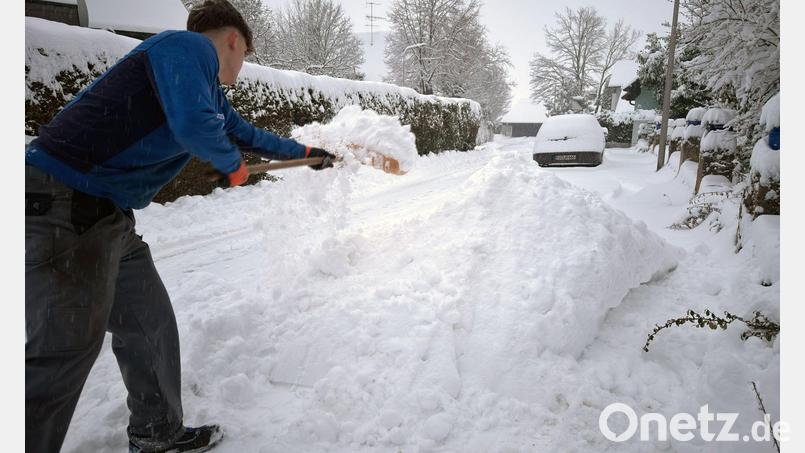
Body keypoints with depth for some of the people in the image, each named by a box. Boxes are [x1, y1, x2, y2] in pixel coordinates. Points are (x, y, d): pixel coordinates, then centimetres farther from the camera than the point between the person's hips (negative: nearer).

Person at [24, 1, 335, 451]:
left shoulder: (209, 87, 20)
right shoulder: (190, 47, -10)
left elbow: (245, 132, 33)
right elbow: (195, 126, -27)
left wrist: (305, 151, 43)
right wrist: (234, 164, -6)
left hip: (108, 213, 10)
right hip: (64, 204, -10)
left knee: (150, 325, 14)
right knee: (69, 346, -4)